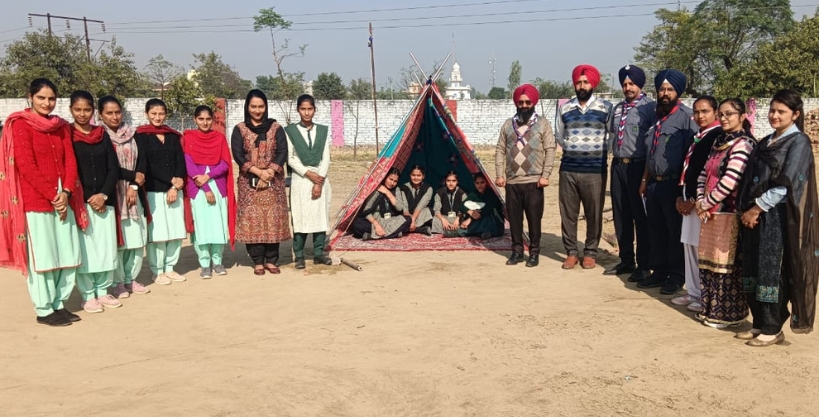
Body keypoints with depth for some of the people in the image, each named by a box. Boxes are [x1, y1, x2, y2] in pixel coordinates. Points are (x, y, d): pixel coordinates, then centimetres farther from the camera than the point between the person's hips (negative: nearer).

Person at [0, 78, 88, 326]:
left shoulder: (61, 126, 14)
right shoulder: (20, 124, -4)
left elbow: (70, 161, 7)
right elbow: (26, 165, -11)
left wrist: (66, 192, -8)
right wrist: (52, 195, -13)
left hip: (63, 199, 6)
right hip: (36, 200, -6)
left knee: (68, 255, 7)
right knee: (41, 257, -1)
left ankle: (59, 304, 19)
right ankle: (44, 310, 8)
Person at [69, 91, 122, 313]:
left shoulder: (103, 135, 12)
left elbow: (114, 168, 8)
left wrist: (104, 195, -6)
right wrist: (87, 199, -8)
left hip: (104, 200, 3)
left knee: (107, 247, 4)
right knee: (84, 249, -3)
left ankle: (103, 291, 16)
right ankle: (88, 295, 7)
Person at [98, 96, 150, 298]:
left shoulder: (133, 134, 11)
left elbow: (142, 160, 4)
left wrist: (134, 186, -9)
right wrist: (133, 177, -8)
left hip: (134, 193, 5)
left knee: (137, 238, 5)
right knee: (116, 239, -4)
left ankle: (131, 279, 17)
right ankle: (117, 282, 6)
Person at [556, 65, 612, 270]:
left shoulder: (606, 108, 1)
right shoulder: (565, 108, 8)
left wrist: (600, 151, 3)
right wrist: (571, 148, 11)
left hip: (595, 170, -2)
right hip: (568, 169, 2)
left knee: (594, 214, 3)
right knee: (568, 213, 5)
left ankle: (590, 252, 15)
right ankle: (571, 252, 16)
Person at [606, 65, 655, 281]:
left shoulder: (650, 107, -6)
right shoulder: (617, 109, 16)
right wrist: (615, 158, 14)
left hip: (638, 166, -7)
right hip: (618, 166, 7)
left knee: (641, 217, 1)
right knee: (621, 216, 11)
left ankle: (644, 265, 10)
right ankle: (626, 260, 23)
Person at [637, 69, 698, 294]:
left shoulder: (686, 116, -9)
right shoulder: (657, 117, 15)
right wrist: (645, 179, 18)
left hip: (673, 184, -7)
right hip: (654, 183, 7)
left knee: (676, 231, 3)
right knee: (656, 231, 13)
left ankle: (677, 276, 14)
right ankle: (659, 271, 24)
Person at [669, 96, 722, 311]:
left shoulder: (719, 136, -13)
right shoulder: (698, 136, 16)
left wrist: (694, 200, -15)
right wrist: (681, 196, 7)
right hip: (690, 199, 9)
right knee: (689, 246, 13)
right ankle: (693, 293, 23)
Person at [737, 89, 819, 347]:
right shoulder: (766, 142, 17)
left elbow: (786, 183, -15)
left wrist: (757, 208, -12)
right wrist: (747, 209, 1)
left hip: (779, 217, -7)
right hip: (755, 215, 7)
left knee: (772, 272, -3)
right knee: (753, 271, 9)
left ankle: (773, 330, 7)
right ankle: (760, 324, 20)